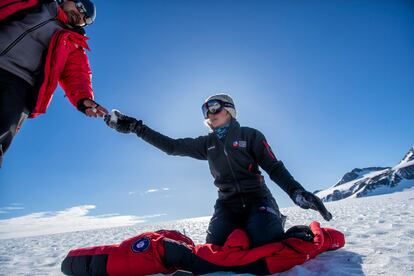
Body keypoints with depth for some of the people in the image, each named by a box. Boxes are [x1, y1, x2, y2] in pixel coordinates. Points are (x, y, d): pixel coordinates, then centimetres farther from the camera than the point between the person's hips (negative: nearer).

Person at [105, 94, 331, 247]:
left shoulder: (250, 135, 0)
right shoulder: (207, 144, 9)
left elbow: (275, 168, -2)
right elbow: (171, 146, 6)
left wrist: (298, 192, -20)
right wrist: (134, 127, 1)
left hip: (256, 198, -2)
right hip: (227, 204, 3)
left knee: (267, 246, -27)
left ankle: (274, 224, 10)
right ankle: (243, 230, 15)